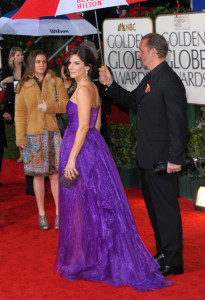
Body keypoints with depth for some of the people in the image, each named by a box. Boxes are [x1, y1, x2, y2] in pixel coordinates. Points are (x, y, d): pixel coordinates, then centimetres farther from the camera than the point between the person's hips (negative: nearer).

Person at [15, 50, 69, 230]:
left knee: (55, 175, -2)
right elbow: (20, 113, 2)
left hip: (52, 134, 0)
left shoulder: (56, 82, 5)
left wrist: (49, 106, -17)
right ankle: (41, 214, 14)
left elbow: (65, 105, 2)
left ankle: (59, 213, 8)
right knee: (38, 175, 4)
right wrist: (20, 137, -6)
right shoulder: (23, 86, 4)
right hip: (33, 136, 0)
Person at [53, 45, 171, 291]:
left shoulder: (83, 89, -15)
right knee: (95, 203, 13)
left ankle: (87, 261, 7)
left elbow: (83, 126, -21)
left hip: (82, 149, -10)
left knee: (83, 205, -1)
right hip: (93, 147, 10)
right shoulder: (92, 88, 13)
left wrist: (71, 158, -21)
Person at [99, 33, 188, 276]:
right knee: (154, 204, 17)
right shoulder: (150, 79, 12)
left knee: (166, 207, -3)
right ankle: (163, 253, 30)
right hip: (148, 157, 10)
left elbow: (178, 122, -21)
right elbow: (132, 101, 26)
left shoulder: (170, 81, -18)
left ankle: (173, 261, 7)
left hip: (162, 158, -10)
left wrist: (175, 159, -22)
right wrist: (110, 84, 17)